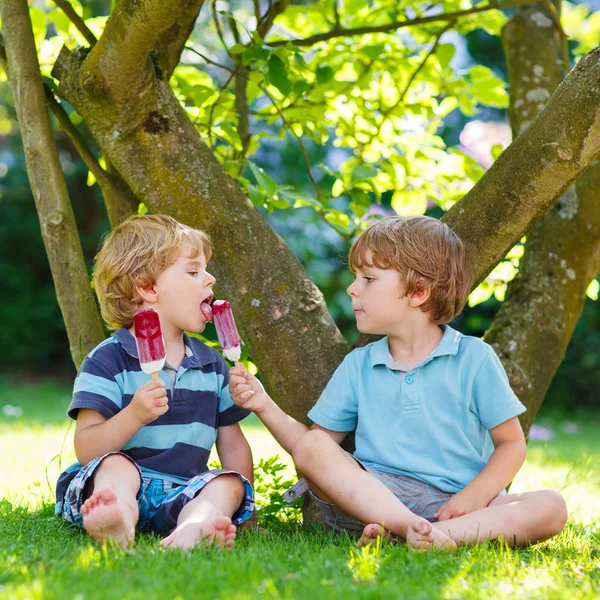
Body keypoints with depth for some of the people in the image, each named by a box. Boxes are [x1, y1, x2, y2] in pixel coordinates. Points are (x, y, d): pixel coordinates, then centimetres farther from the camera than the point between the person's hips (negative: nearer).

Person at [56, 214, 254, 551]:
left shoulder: (212, 364, 16)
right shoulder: (109, 360, -2)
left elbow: (233, 445, 20)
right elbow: (87, 451, -10)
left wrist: (242, 503, 6)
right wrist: (134, 416, -26)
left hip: (182, 496, 4)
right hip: (117, 485, -4)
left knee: (228, 483, -23)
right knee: (115, 465, -33)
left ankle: (191, 528, -56)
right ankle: (118, 519, -66)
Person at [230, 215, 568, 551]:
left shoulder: (473, 358, 4)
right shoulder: (358, 366, 15)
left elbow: (511, 443, 4)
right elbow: (315, 443, 16)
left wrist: (474, 496, -13)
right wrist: (265, 406, 0)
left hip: (454, 504, -2)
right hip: (375, 497, 2)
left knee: (551, 507, -27)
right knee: (312, 447, -24)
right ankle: (414, 529, -39)